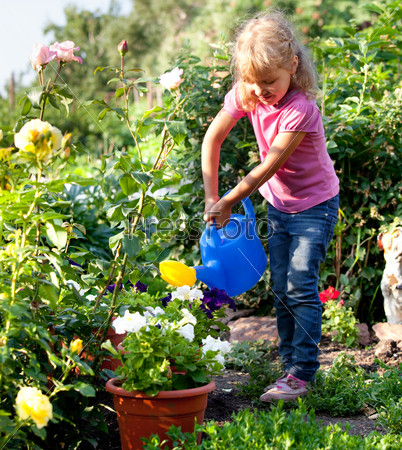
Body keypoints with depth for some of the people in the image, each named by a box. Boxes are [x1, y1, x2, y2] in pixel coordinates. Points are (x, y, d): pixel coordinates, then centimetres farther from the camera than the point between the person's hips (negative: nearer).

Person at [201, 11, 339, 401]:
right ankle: (290, 365, 18)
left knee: (300, 285, -13)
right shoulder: (246, 95, -11)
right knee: (281, 288, 8)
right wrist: (211, 197, -5)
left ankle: (301, 373, -6)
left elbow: (270, 165, -26)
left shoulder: (299, 108, -29)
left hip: (315, 204, -6)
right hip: (279, 205, 6)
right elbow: (212, 139, -3)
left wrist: (228, 202, -18)